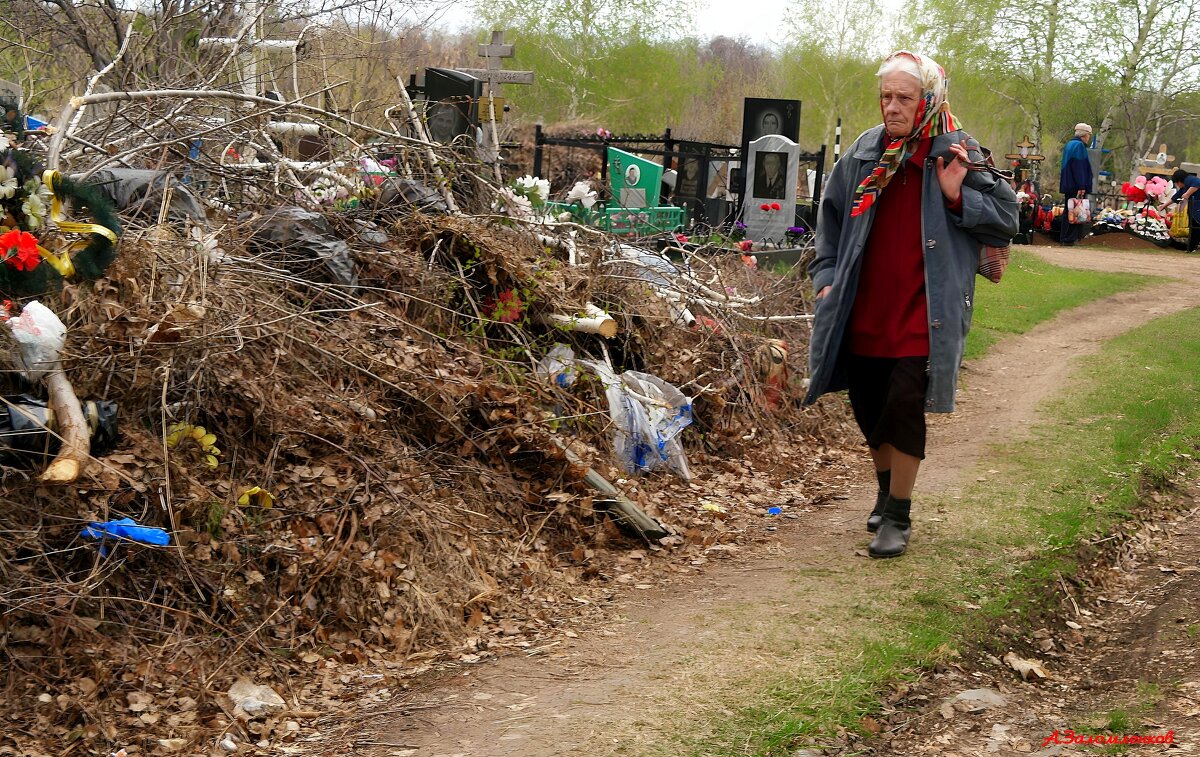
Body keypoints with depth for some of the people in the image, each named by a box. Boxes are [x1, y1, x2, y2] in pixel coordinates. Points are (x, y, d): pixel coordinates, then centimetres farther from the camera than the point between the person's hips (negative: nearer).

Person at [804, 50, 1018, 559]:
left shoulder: (956, 155, -5)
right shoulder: (863, 153, 5)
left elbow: (1004, 220, -1)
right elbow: (831, 216, 18)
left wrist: (957, 196, -16)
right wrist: (826, 276, 11)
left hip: (921, 314, -4)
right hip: (864, 311, 4)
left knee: (904, 409, -10)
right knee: (868, 408, 13)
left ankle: (897, 517, 5)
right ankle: (886, 492, 38)